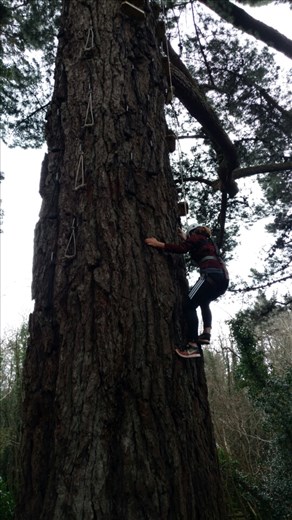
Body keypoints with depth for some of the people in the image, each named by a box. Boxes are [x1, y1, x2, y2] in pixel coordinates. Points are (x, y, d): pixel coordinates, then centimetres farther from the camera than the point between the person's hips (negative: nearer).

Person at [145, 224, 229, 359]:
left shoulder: (197, 237, 11)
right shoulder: (208, 241, 33)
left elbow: (181, 249, -5)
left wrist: (158, 244, -2)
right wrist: (186, 239, 54)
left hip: (212, 275, -9)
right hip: (223, 278, 9)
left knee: (189, 306, -10)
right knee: (204, 303, 31)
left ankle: (193, 346, -22)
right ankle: (206, 333, 13)